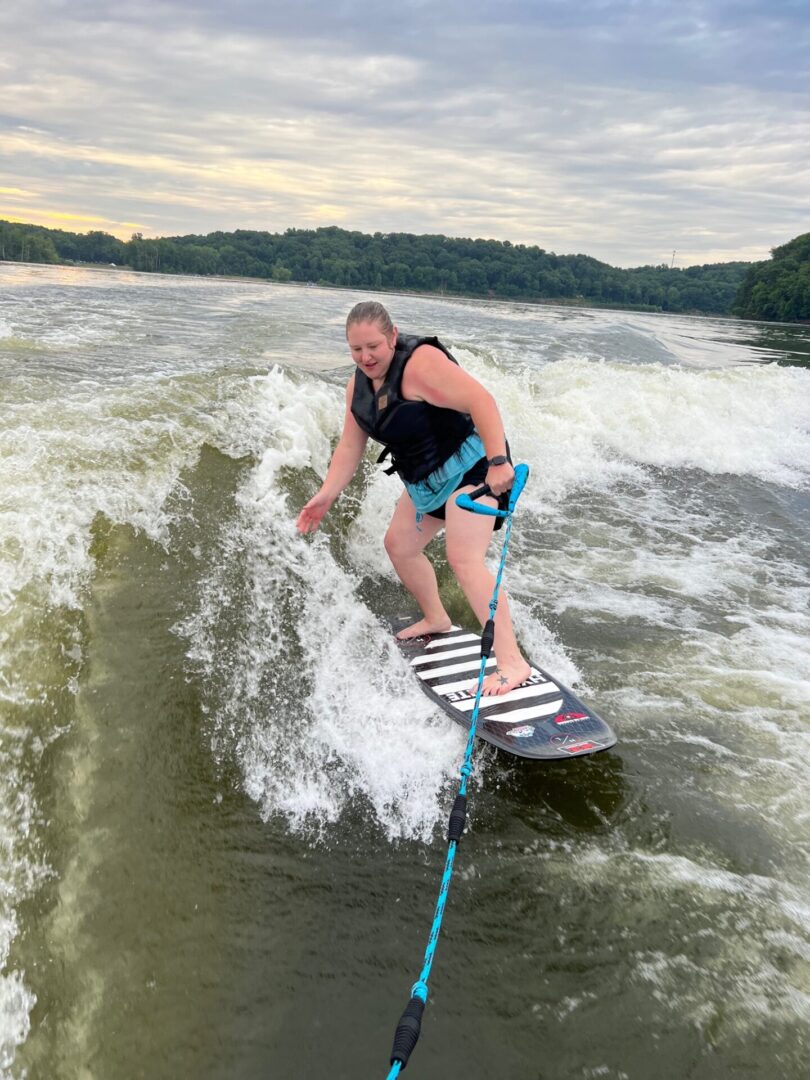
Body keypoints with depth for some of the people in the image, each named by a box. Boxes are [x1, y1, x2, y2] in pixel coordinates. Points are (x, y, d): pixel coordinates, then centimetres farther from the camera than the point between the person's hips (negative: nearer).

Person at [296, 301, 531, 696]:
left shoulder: (419, 363, -24)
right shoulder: (359, 385, 3)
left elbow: (481, 400, -30)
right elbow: (350, 446, 7)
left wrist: (498, 462, -37)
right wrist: (326, 495, -1)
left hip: (470, 466, -10)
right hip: (427, 480, 10)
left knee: (464, 559, -22)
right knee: (399, 545, 19)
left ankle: (511, 662, -23)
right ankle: (436, 619, 39)